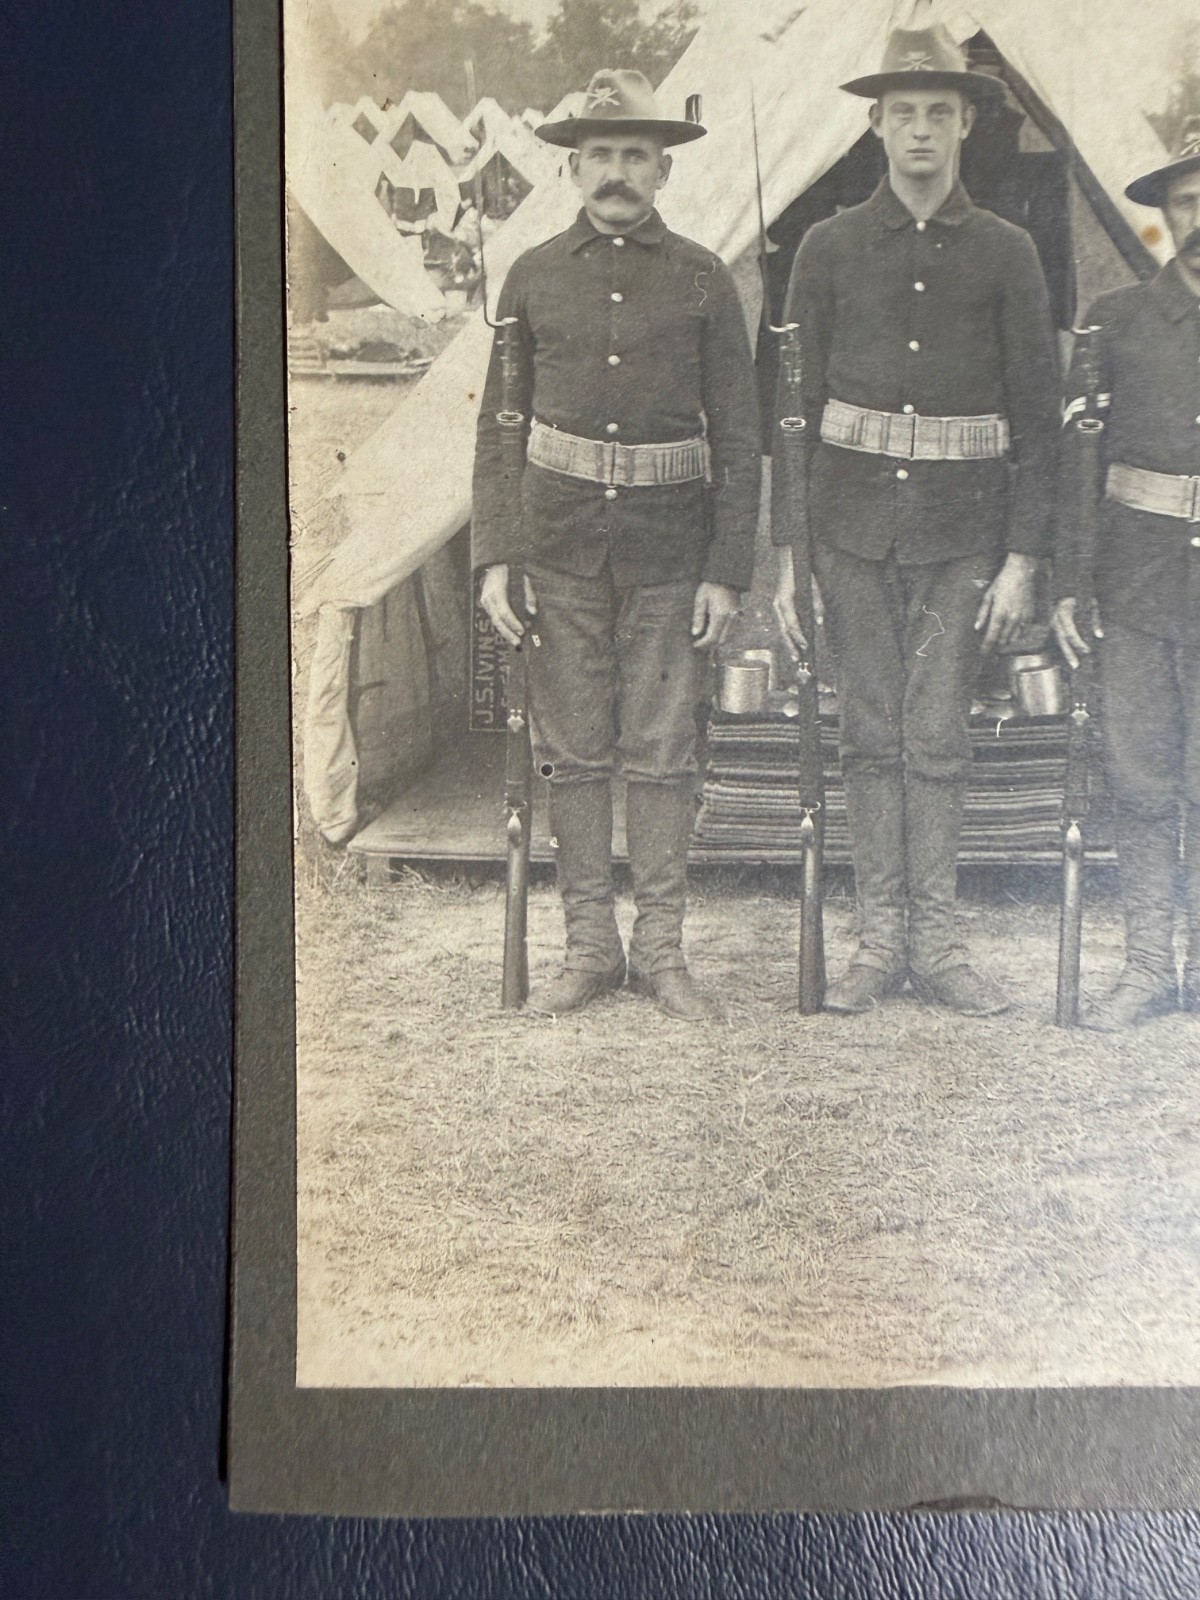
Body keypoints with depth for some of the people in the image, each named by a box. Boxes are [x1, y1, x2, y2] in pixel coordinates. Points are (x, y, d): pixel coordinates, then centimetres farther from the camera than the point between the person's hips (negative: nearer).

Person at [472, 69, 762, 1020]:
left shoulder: (704, 281, 3)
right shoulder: (534, 279, 7)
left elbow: (738, 439, 2)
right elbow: (498, 429, 8)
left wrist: (728, 572, -4)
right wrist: (494, 557, -1)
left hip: (669, 552, -1)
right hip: (562, 549, 2)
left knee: (663, 755, 3)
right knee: (573, 753, 5)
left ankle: (661, 950, 14)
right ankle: (590, 948, 16)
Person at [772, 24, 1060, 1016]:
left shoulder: (1006, 254, 4)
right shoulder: (830, 248, 6)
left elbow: (1038, 416, 4)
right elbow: (796, 406, 5)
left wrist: (1022, 560, -3)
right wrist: (788, 554, -1)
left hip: (961, 527, -1)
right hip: (852, 519, 1)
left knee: (938, 734, -1)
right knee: (871, 732, 4)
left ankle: (935, 941, 10)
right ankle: (882, 939, 12)